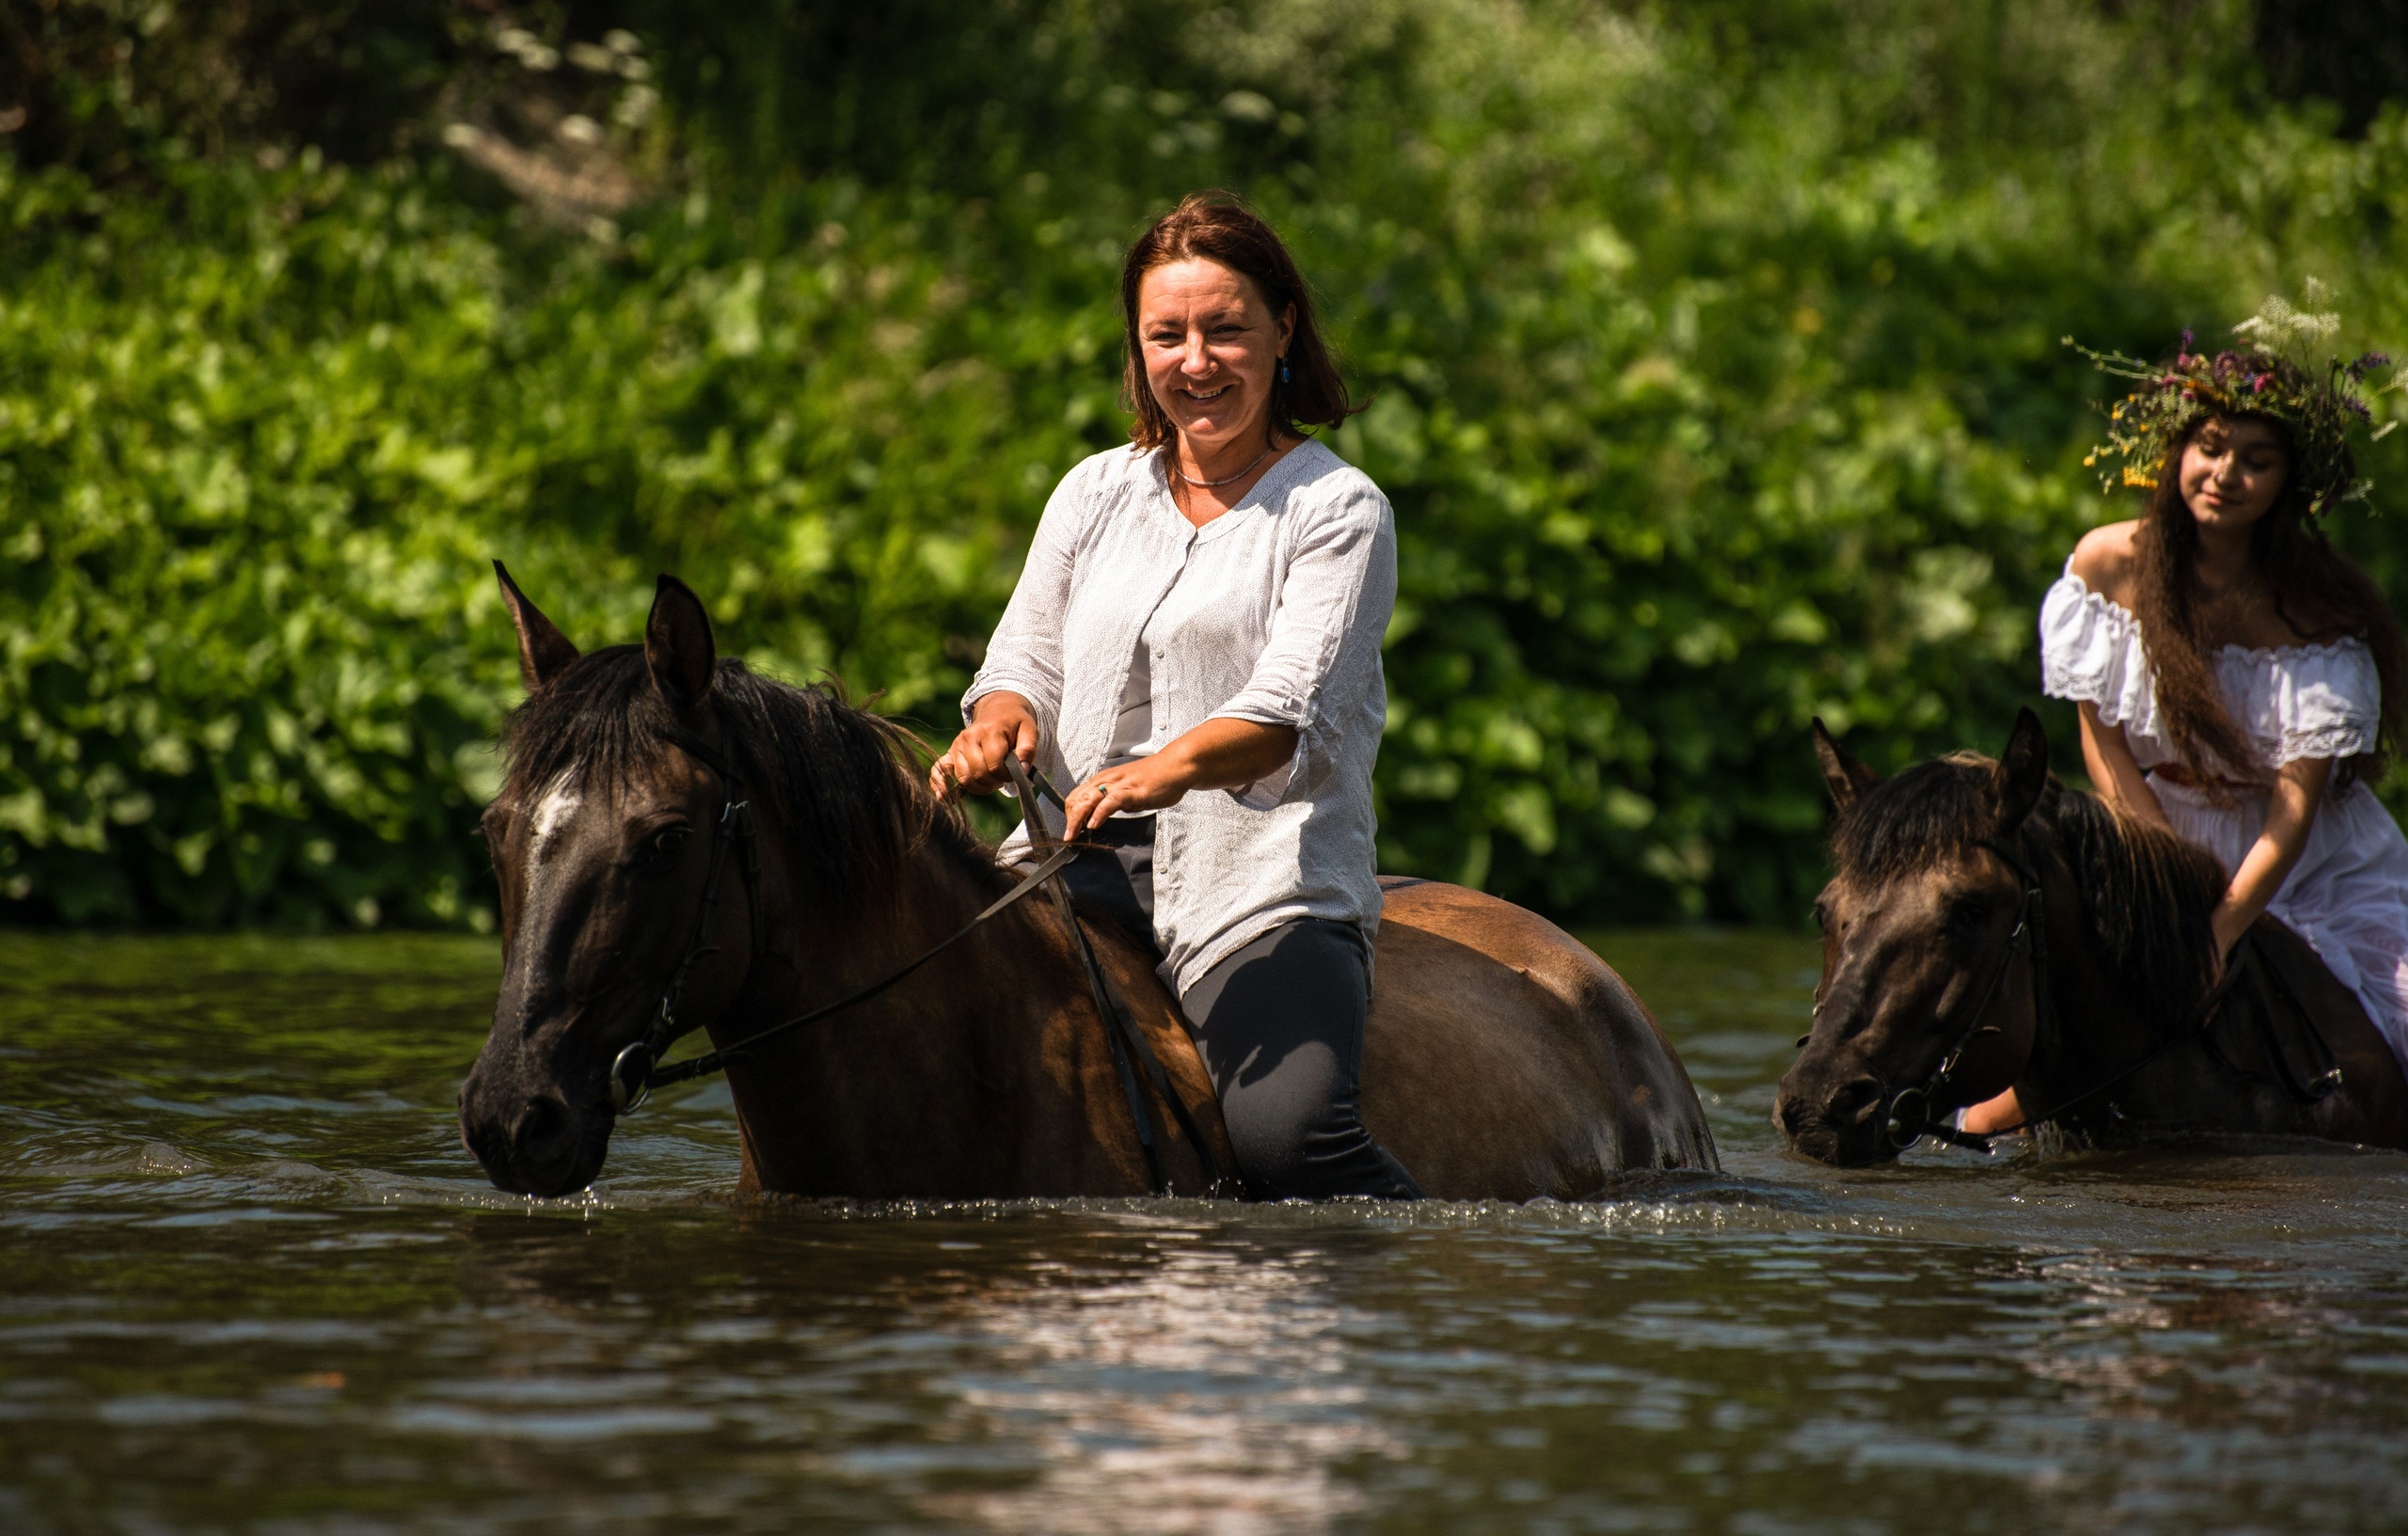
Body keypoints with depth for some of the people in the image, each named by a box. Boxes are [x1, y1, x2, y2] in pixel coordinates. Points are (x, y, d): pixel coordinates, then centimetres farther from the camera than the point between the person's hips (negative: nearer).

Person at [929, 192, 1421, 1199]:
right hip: (1087, 860, 5)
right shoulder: (1095, 494, 17)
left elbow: (1291, 706, -12)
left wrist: (1171, 767, -33)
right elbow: (1026, 663, 16)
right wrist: (1001, 723, -10)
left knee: (1289, 1134, -30)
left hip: (1267, 878, -4)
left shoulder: (1339, 509, 1)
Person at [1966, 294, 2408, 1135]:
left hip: (2307, 872, -1)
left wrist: (2221, 931, -30)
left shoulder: (2318, 610, -14)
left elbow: (2296, 802, -18)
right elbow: (2104, 748, -6)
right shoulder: (2109, 567, -8)